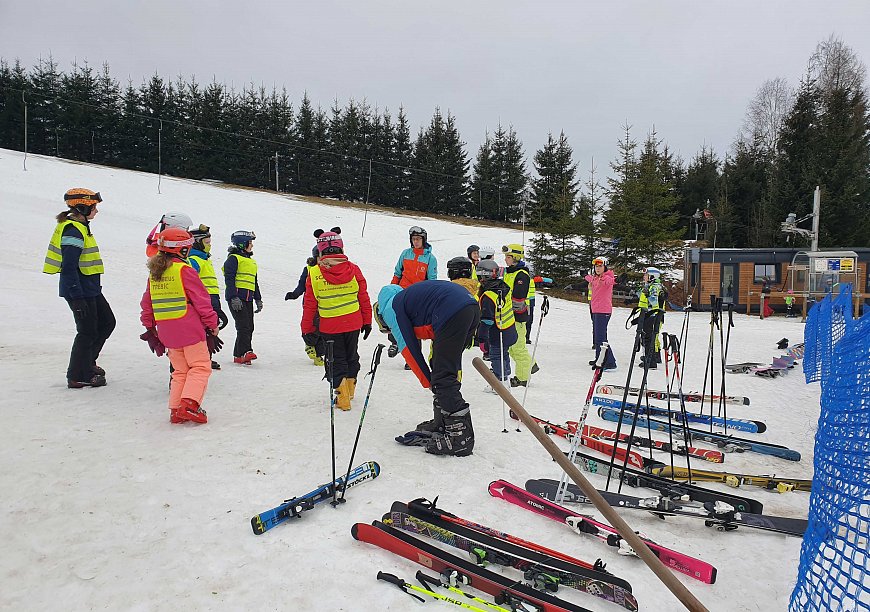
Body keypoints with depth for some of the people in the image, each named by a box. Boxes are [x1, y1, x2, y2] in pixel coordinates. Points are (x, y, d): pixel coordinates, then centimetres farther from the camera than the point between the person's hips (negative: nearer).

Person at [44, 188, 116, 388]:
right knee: (88, 332, -1)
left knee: (107, 322, 17)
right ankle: (77, 376, 12)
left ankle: (87, 362, 30)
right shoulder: (73, 230, -19)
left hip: (90, 289, 10)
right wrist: (77, 297, -25)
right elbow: (69, 267, -24)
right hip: (80, 290, -10)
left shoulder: (80, 227, 13)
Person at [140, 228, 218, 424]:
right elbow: (201, 299, -9)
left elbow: (147, 303, 18)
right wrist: (212, 323, 0)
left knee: (180, 370, 15)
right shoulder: (185, 270, -10)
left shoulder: (153, 273, 11)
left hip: (166, 331, 7)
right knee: (200, 366, 1)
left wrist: (150, 327, 28)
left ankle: (176, 410, 12)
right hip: (189, 328, -7)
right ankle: (189, 404, -13)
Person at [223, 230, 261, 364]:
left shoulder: (251, 261, 24)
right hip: (236, 298, -8)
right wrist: (234, 297, -20)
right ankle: (244, 352, -20)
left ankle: (238, 355, 10)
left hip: (248, 299, 8)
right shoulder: (233, 258, -2)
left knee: (249, 327, 5)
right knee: (243, 325, -16)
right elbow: (229, 279, -11)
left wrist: (258, 299, 24)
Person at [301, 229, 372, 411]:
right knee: (351, 356, 22)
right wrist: (367, 321, 12)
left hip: (329, 326, -2)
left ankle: (342, 397, 9)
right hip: (353, 323, 2)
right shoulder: (353, 270, -7)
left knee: (336, 361, 12)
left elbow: (309, 305, -5)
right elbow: (364, 298, 0)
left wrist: (307, 329, 6)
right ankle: (350, 388, 39)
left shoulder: (314, 274, -10)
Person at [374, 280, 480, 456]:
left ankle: (461, 436, -4)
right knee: (443, 368, 21)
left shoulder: (391, 307, 12)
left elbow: (410, 349, 7)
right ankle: (442, 423, 29)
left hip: (453, 313, -9)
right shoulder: (407, 298, 35)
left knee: (442, 377, -4)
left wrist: (428, 382, 15)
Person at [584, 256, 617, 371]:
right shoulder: (596, 278, 13)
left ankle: (610, 363, -12)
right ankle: (600, 360, 29)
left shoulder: (606, 277, -12)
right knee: (596, 336, 17)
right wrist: (587, 276, 62)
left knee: (600, 338, -14)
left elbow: (610, 280, -38)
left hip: (603, 311, -9)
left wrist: (616, 280, -61)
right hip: (595, 310, 9)